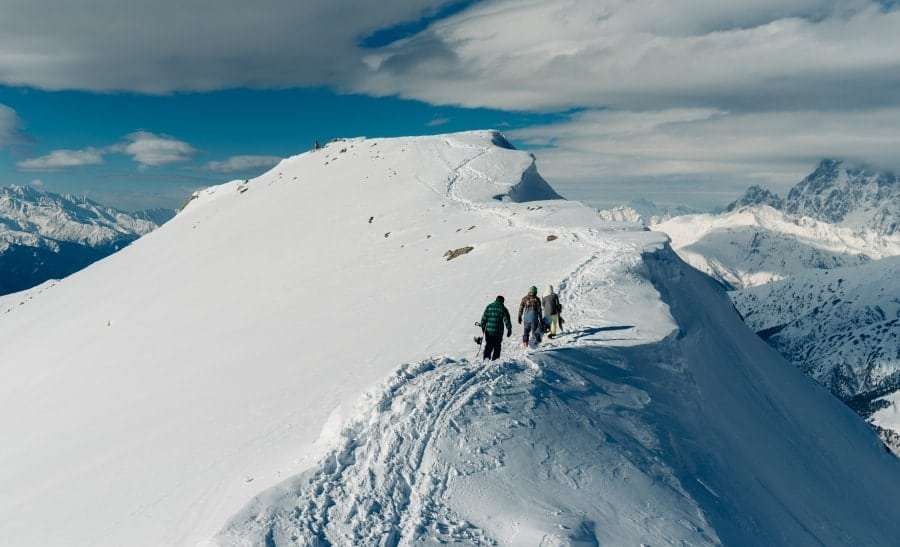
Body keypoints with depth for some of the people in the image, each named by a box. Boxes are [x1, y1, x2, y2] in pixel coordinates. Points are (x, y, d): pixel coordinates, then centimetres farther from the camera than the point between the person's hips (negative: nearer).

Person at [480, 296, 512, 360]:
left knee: (488, 345, 13)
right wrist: (509, 330, 4)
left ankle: (486, 356, -3)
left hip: (488, 330, 2)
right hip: (498, 331, -2)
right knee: (497, 346, 10)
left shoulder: (489, 306, 6)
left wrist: (483, 327, 13)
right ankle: (494, 359, 6)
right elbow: (507, 320, -2)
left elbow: (484, 318, 4)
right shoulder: (503, 308, 0)